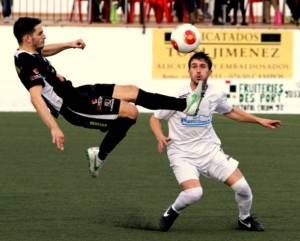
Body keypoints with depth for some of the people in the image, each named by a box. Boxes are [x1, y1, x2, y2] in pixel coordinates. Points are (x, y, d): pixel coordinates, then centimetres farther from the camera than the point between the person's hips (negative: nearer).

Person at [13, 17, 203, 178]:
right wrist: (54, 128, -45)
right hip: (74, 107, -11)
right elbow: (36, 97, -37)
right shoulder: (29, 64, -26)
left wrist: (68, 45, 32)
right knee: (130, 111, -14)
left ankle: (184, 105, 18)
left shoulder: (29, 53, 8)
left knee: (131, 92, 10)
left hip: (75, 92, 11)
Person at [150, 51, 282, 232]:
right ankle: (172, 213, 3)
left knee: (242, 187, -5)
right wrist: (160, 137, -22)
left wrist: (259, 120, 16)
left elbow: (230, 112, 19)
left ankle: (245, 219, 26)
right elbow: (155, 119, -2)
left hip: (209, 150, 4)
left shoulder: (216, 94, -4)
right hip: (182, 154, -4)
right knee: (194, 193, -29)